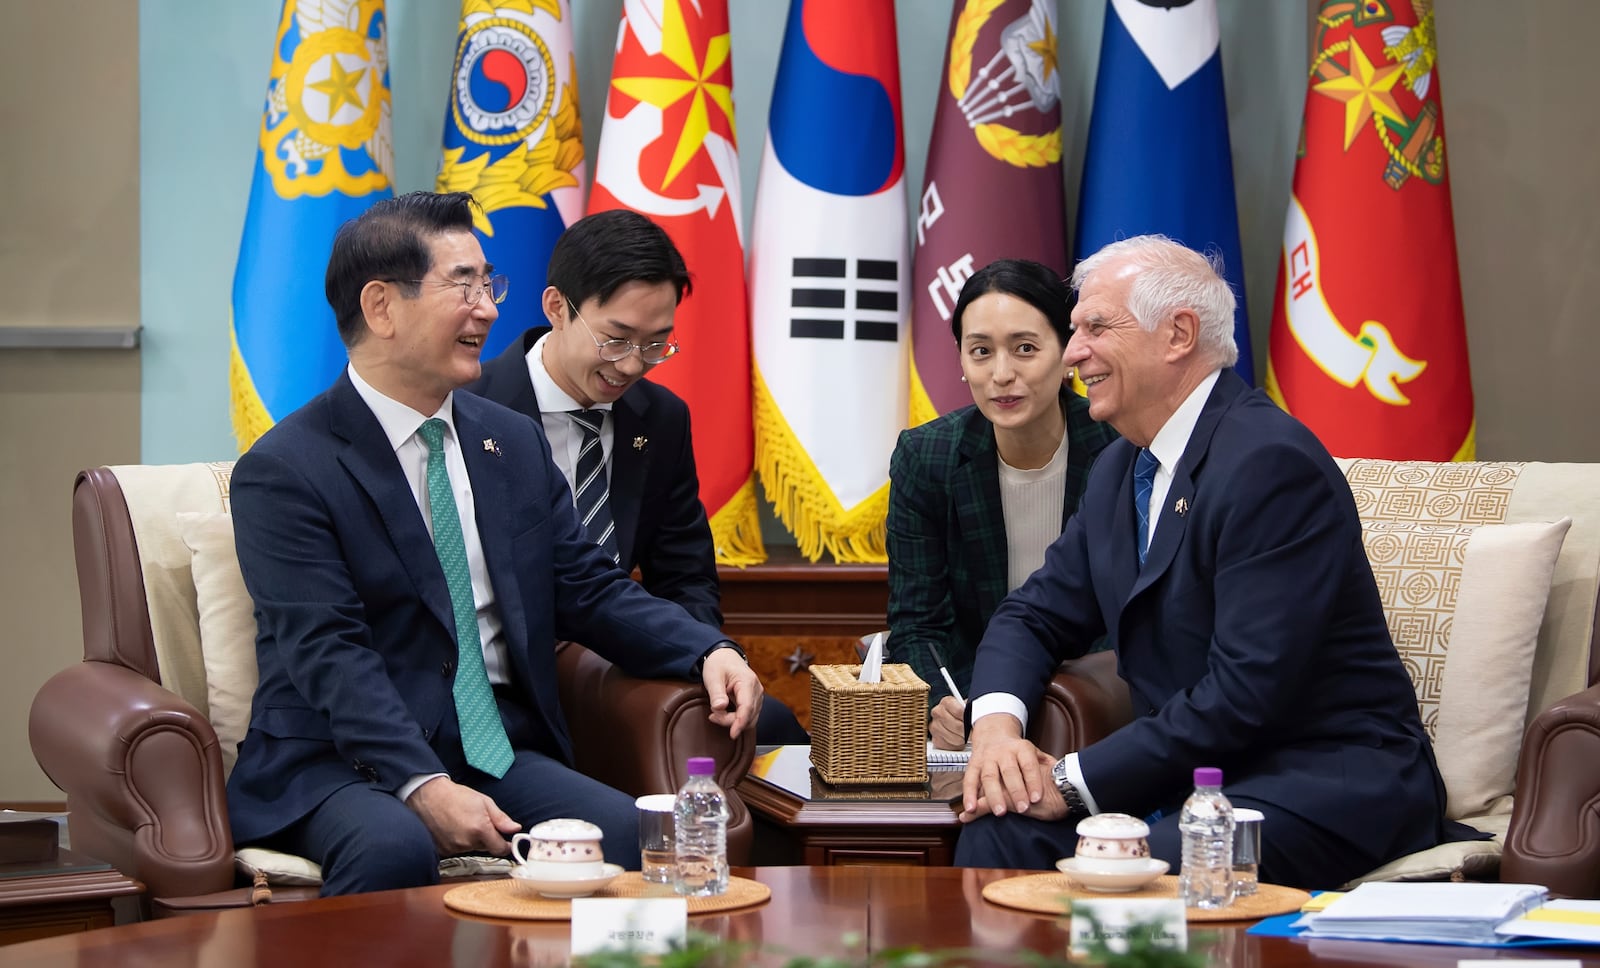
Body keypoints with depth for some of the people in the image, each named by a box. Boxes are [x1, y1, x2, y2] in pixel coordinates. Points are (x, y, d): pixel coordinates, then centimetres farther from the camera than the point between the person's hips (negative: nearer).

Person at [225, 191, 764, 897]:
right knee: (393, 847, -37)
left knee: (628, 832, -22)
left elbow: (590, 591, 16)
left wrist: (709, 652, -3)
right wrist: (423, 786, -28)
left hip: (499, 754, 5)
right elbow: (328, 654, -15)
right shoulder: (283, 472, -6)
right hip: (343, 759, -5)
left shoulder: (515, 443, 16)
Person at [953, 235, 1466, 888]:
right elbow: (1035, 615, 18)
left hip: (1327, 784, -8)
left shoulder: (1272, 462, -17)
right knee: (1000, 832, -17)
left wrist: (1073, 781, -20)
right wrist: (997, 723, -5)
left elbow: (1248, 692, -23)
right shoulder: (1121, 471, 12)